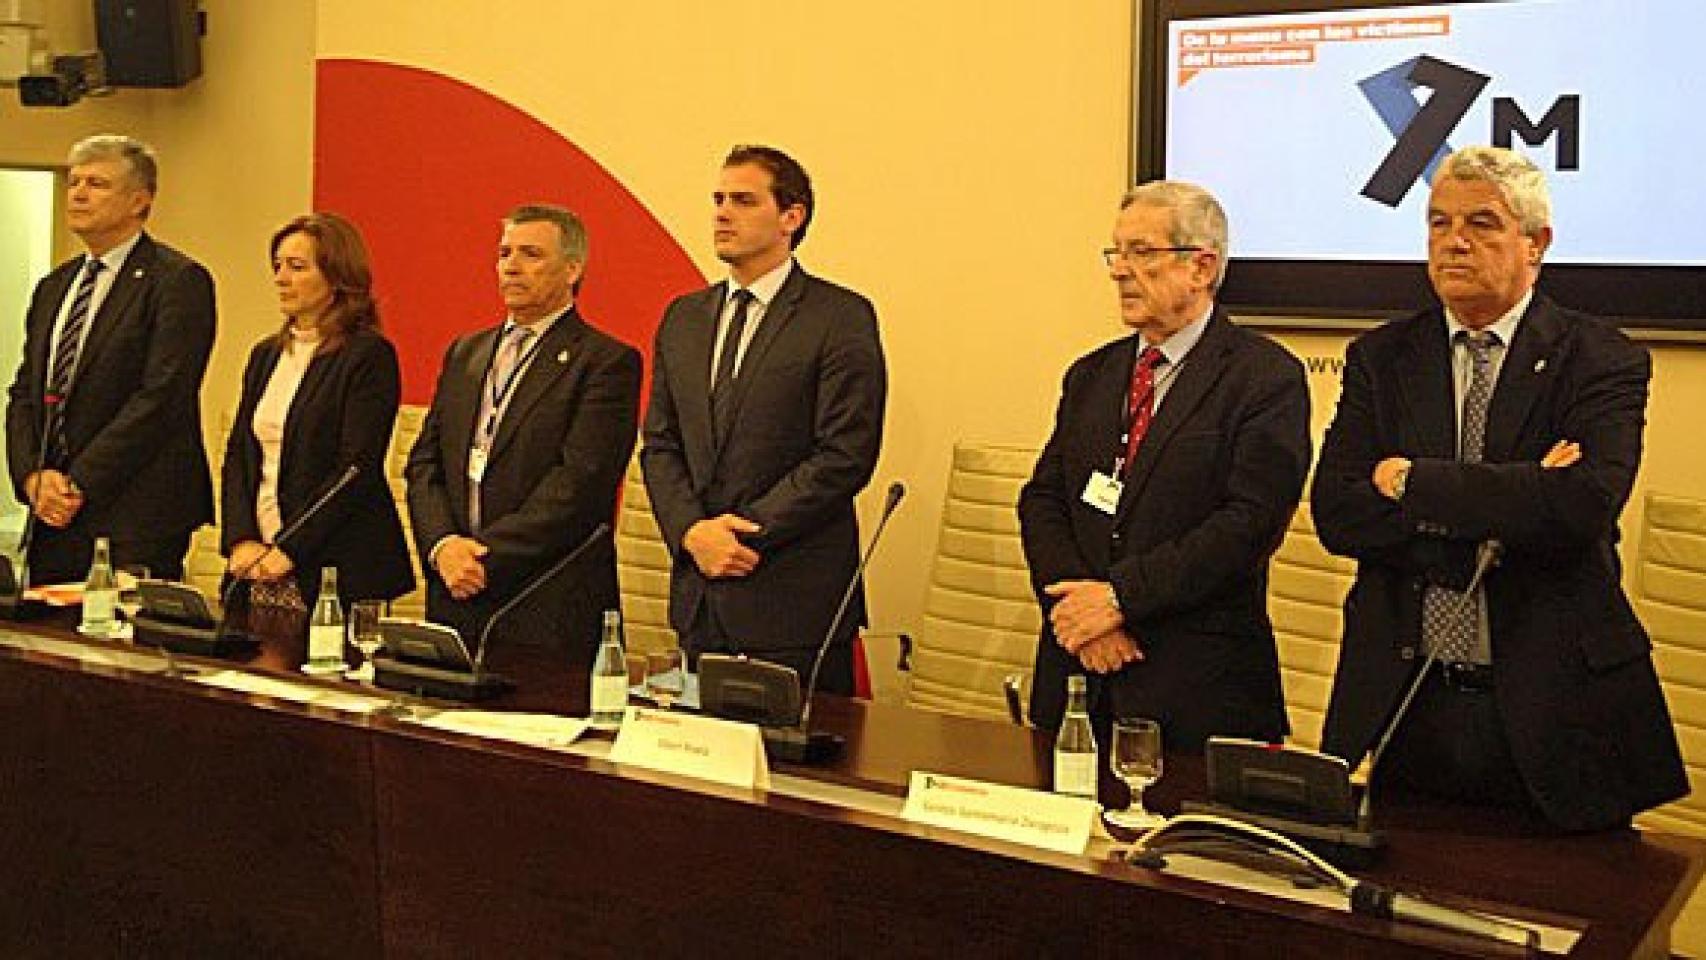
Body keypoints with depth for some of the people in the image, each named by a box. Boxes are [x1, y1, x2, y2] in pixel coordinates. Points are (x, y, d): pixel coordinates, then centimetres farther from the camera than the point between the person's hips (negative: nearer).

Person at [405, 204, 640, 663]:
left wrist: (487, 556, -16)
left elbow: (580, 481, -15)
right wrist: (441, 544, -7)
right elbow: (425, 461, 12)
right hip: (454, 597, 6)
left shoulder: (608, 362, -6)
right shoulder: (465, 353, 16)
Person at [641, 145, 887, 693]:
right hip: (698, 597, 6)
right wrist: (693, 531, -7)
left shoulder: (842, 318, -6)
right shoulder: (683, 318, 14)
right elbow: (660, 444, 11)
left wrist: (745, 530, -14)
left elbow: (846, 454, -13)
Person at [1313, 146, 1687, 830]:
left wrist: (1414, 482, -14)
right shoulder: (1381, 358, 7)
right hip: (1399, 704, 2)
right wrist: (1504, 510, -16)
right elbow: (1335, 512, -6)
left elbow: (1586, 503, -19)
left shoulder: (1603, 360, -1)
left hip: (1549, 714, -2)